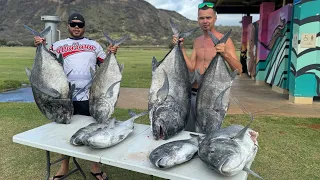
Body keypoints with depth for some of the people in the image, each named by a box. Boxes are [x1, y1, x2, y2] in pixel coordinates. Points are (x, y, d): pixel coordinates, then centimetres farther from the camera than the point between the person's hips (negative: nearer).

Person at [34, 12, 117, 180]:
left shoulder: (94, 45, 12)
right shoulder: (58, 45, 10)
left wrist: (111, 54, -6)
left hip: (89, 96, 0)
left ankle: (95, 166, 26)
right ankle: (64, 166, 32)